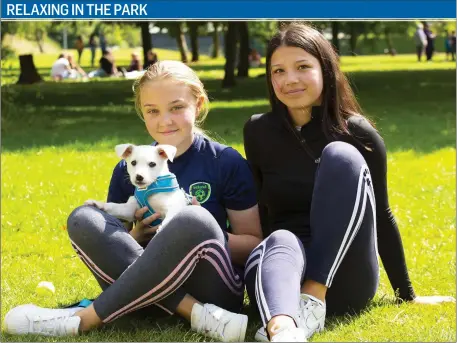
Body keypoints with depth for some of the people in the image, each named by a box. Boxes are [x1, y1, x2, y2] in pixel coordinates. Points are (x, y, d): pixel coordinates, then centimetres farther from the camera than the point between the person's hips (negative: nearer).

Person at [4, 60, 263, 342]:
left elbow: (253, 244, 2)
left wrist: (205, 235, -16)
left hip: (213, 289, -3)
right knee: (84, 219, -18)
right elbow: (107, 245, 12)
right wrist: (137, 235, -10)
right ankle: (199, 314, -28)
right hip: (151, 291, 3)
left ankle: (85, 319, -24)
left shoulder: (226, 163, 0)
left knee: (194, 221, -33)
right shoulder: (129, 169, 8)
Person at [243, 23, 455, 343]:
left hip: (344, 283, -1)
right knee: (281, 242, -37)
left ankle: (314, 298, -31)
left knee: (341, 156, -23)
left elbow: (381, 215, 4)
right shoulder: (259, 131, 2)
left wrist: (407, 294, 10)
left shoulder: (358, 134, -3)